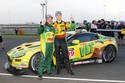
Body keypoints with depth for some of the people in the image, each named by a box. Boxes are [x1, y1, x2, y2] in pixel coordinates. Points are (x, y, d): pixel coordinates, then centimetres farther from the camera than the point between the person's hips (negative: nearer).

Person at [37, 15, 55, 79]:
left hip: (51, 45, 7)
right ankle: (40, 73, -7)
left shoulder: (52, 28, 15)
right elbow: (39, 32, -25)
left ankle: (48, 71, 26)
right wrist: (42, 25, -37)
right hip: (45, 45, -7)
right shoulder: (44, 26, -6)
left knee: (49, 59, 14)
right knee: (43, 59, -9)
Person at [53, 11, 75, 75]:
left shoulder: (64, 23, 5)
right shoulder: (53, 24, 4)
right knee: (57, 56, 7)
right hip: (56, 41, 0)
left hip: (63, 40, 0)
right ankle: (58, 70, 16)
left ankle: (69, 70, 4)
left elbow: (72, 27, -3)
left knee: (66, 55, -1)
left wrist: (72, 21, -18)